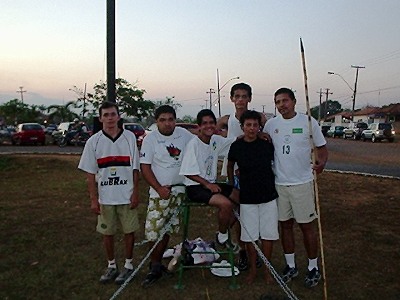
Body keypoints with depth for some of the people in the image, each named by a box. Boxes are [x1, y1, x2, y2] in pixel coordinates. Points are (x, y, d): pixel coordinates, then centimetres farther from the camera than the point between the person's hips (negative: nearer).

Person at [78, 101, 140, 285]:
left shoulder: (129, 137, -2)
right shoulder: (94, 141, -1)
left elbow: (135, 168, 1)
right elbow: (90, 173, 1)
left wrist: (135, 193, -4)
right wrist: (93, 199, -3)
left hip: (127, 196, -1)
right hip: (105, 197, 1)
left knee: (129, 231, 7)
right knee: (107, 232, 12)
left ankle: (128, 265, 25)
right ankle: (112, 266, 30)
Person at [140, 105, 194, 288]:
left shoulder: (184, 135, 0)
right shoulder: (150, 139, -6)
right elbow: (145, 167, -6)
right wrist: (159, 188, -13)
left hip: (180, 190, 3)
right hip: (159, 192, -2)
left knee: (167, 230, 11)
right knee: (154, 231, -7)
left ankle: (156, 265, 27)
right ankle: (155, 267, 12)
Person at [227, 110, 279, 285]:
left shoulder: (267, 145, -5)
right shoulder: (236, 146, -6)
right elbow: (230, 166, 11)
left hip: (268, 196, 1)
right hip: (247, 197, 0)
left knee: (268, 234, 8)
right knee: (250, 235, 8)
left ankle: (267, 269, 27)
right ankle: (253, 269, 26)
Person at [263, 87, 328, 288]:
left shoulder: (308, 121, -5)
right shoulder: (271, 124, 3)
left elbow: (321, 147, -1)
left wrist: (321, 162, -23)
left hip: (302, 183, -3)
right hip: (279, 183, 3)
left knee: (307, 226, 6)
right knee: (285, 225, 13)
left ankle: (313, 268, 24)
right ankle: (291, 266, 29)